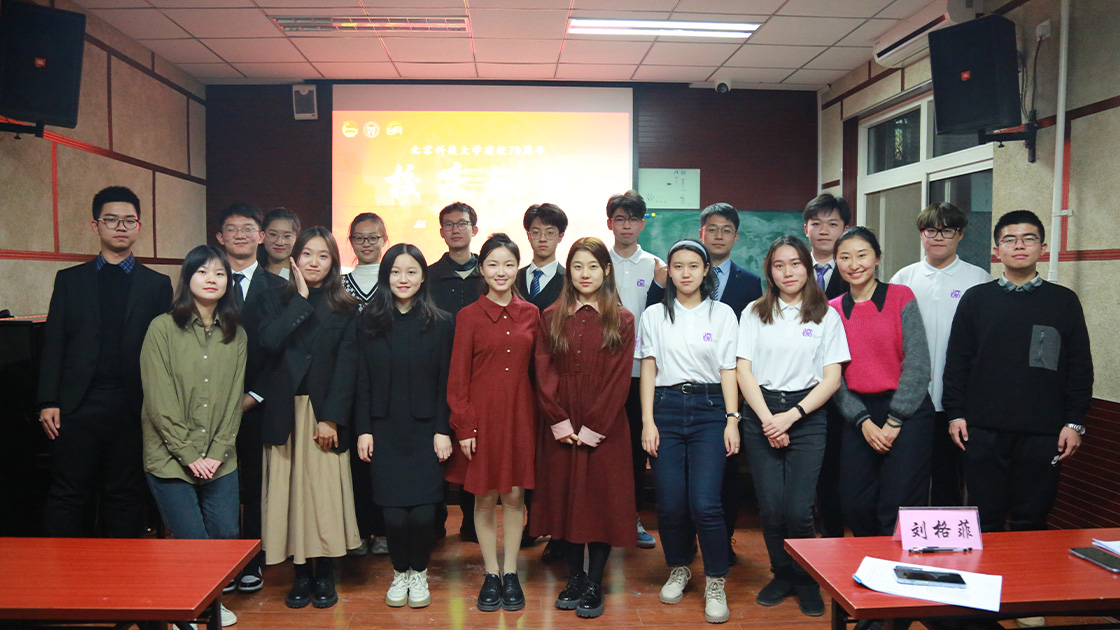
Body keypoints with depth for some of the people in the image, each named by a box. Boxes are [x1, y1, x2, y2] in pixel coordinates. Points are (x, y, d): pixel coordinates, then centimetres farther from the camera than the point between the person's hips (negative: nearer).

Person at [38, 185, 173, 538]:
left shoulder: (157, 284, 8)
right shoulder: (69, 280, 11)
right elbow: (53, 343, 7)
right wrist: (48, 402, -1)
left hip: (134, 407, 0)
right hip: (78, 404, 1)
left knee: (126, 497, 7)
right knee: (68, 497, 4)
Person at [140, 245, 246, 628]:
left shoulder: (236, 336, 7)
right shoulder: (162, 328, -4)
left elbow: (233, 399, 5)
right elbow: (159, 401, -8)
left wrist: (217, 453, -5)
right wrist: (190, 455, -11)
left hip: (220, 460, 3)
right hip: (170, 458, -3)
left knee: (226, 536, 1)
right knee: (192, 541, -3)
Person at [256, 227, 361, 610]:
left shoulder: (345, 308, 5)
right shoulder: (277, 302, 9)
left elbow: (347, 367, -3)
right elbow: (269, 342, -11)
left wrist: (332, 417, -12)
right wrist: (301, 300, -9)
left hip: (325, 413, -1)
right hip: (284, 413, 2)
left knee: (325, 493, -1)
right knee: (290, 492, 3)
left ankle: (324, 574, 12)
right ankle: (301, 574, 14)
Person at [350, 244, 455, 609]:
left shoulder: (441, 323, 0)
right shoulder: (369, 321, 4)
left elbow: (446, 383, -1)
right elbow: (362, 381, 3)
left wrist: (443, 430, -6)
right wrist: (363, 430, -2)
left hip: (425, 431, -1)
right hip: (384, 431, 1)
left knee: (423, 512, -2)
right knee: (394, 513, 1)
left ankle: (419, 573, 23)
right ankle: (400, 573, 26)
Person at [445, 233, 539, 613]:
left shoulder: (530, 314, 5)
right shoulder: (469, 316, -2)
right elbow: (458, 376, -3)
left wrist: (543, 417, 2)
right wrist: (463, 427, -8)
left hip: (519, 413, 2)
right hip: (481, 413, -2)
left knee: (515, 494, 8)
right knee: (485, 496, 6)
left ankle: (511, 574, 22)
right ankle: (491, 575, 21)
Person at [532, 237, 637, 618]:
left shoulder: (622, 320, 0)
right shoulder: (551, 317, 6)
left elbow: (619, 379, -6)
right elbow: (544, 373, 1)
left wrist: (593, 426, -12)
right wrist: (558, 421, -9)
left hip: (604, 429, -2)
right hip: (560, 429, 2)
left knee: (602, 500, 3)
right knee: (565, 498, 8)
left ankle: (594, 584, 16)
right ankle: (574, 578, 23)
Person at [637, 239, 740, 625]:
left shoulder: (722, 314, 8)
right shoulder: (655, 315, 10)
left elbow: (728, 370, 5)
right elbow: (648, 370, 6)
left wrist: (732, 419, -4)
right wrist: (648, 421, -2)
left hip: (709, 409, -1)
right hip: (666, 408, 1)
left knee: (705, 503, -11)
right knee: (669, 503, 1)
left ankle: (716, 583, 7)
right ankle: (679, 569, 26)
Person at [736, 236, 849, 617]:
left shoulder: (826, 315, 6)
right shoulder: (754, 313, 9)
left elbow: (832, 378, 1)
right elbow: (744, 371, 3)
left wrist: (792, 415, -10)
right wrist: (768, 418, -8)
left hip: (807, 417, -1)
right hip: (761, 417, 1)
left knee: (798, 510, -8)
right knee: (770, 508, -1)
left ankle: (806, 581, 16)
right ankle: (783, 576, 23)